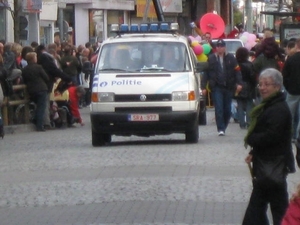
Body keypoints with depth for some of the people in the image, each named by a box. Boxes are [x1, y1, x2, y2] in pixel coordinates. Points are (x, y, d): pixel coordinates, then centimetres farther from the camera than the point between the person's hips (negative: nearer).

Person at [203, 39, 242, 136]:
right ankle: (221, 129, -8)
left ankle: (223, 127, 21)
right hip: (217, 87, -2)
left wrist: (239, 83, -10)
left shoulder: (231, 58, 5)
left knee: (227, 109, 7)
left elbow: (237, 71, 2)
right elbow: (206, 73, 1)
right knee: (219, 109, -8)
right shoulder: (211, 59, 3)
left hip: (228, 87, 2)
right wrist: (203, 87, -5)